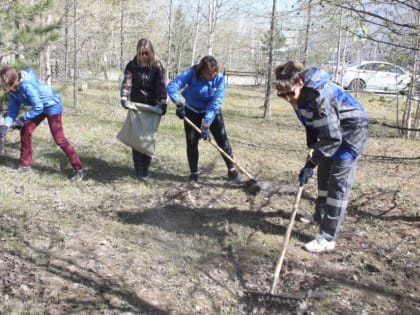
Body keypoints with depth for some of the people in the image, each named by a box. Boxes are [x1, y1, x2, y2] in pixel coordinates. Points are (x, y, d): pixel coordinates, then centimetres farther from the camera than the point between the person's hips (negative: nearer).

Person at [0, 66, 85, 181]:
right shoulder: (13, 87, -5)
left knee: (59, 139, -12)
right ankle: (25, 165, 23)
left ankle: (79, 170, -11)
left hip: (52, 105, -9)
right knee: (25, 131, 10)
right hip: (40, 107, 9)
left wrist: (22, 119, -19)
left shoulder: (26, 85, -31)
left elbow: (38, 107, -27)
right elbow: (13, 107, -1)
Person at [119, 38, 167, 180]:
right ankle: (138, 170, 6)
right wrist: (124, 98, -32)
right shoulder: (132, 66, -5)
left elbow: (162, 86, -15)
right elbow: (126, 82, -15)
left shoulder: (157, 67, -6)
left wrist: (163, 104, -28)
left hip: (153, 107, 0)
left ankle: (146, 169, 16)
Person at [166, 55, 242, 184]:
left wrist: (206, 125, -36)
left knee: (222, 139, -4)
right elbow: (172, 86, -33)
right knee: (191, 142, 1)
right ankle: (193, 174, 14)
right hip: (192, 111, 0)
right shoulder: (192, 73, -24)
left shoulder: (220, 79, -24)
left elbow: (214, 104, -29)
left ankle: (232, 171, 9)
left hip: (212, 112, 0)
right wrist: (179, 104, -48)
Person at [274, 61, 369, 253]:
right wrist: (312, 146, 6)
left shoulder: (321, 97, -35)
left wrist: (311, 164, -30)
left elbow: (332, 138, -33)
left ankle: (328, 238, -8)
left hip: (351, 134, -9)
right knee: (324, 176, 21)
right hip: (331, 132, 9)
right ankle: (320, 215, 42)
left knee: (338, 184, -10)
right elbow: (311, 123, 10)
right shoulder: (300, 95, -7)